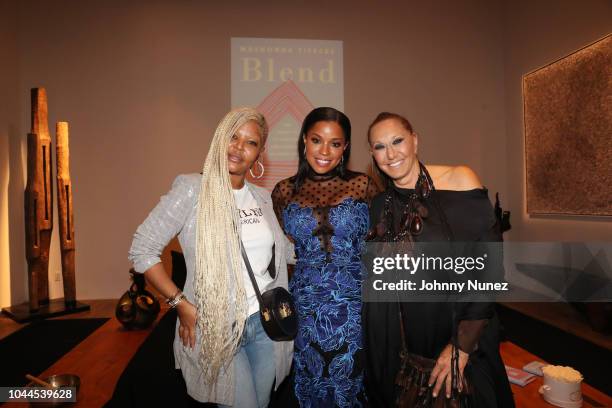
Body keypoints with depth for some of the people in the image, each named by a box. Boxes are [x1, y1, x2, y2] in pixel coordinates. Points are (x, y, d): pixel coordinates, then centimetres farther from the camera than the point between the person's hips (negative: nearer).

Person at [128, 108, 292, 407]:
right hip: (217, 327, -5)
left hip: (264, 323, 5)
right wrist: (181, 304, -15)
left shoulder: (262, 198, 5)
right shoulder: (192, 190, -13)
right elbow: (142, 250, -12)